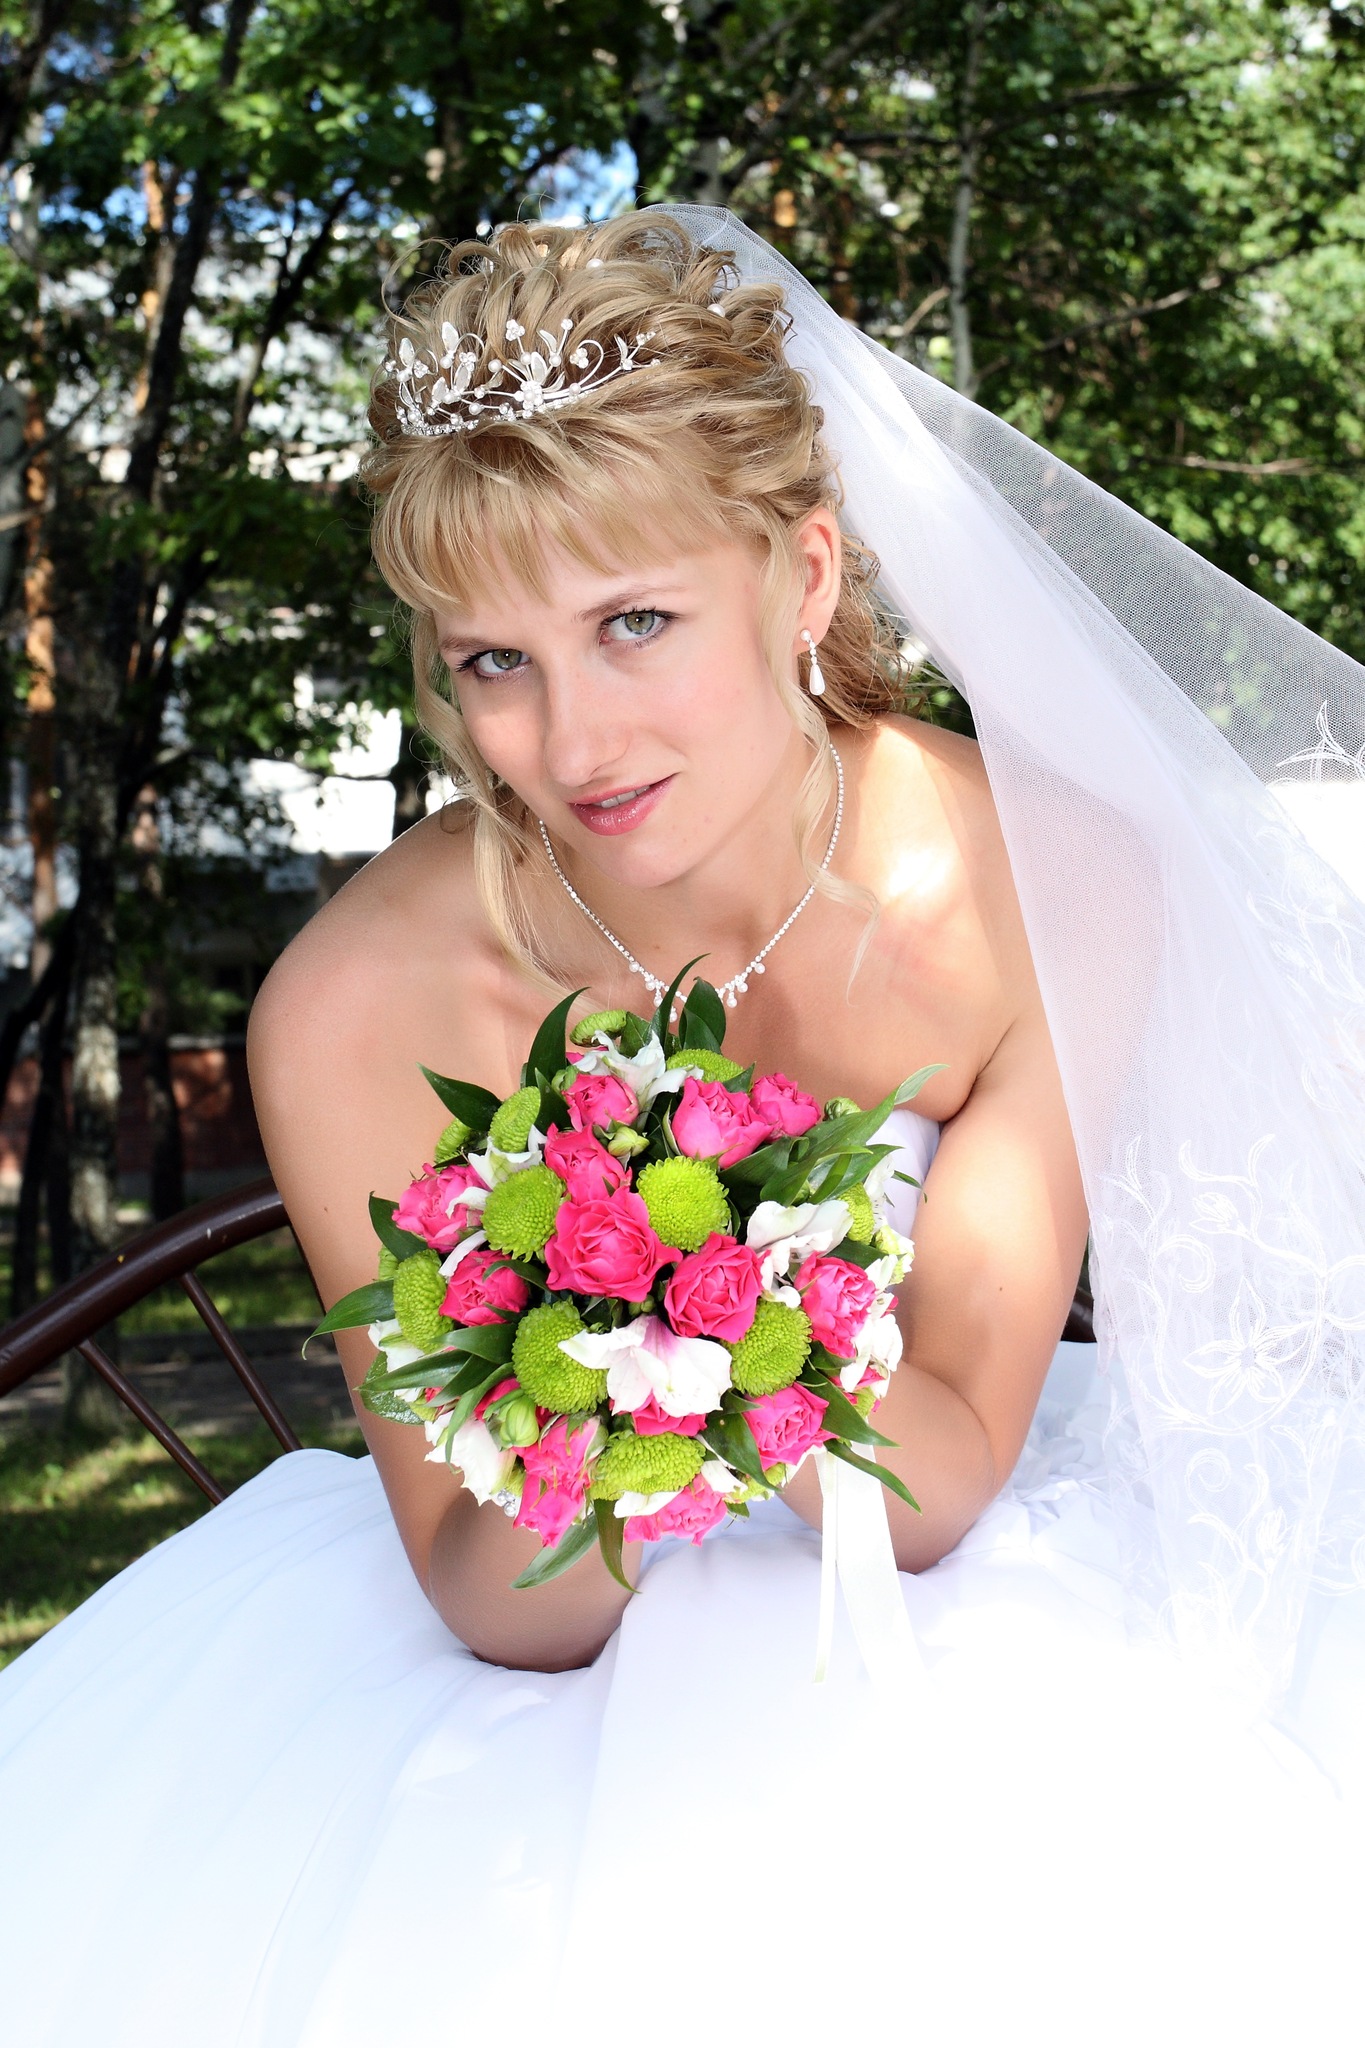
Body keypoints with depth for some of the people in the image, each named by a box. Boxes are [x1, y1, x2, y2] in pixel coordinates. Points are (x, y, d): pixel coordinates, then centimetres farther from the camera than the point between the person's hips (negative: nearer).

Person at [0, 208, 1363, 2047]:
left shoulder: (1060, 888, -19)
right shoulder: (363, 1008, -21)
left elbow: (939, 1489, -16)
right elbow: (497, 1607, -15)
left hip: (945, 1638, 1)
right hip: (567, 1650, -1)